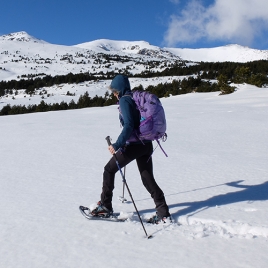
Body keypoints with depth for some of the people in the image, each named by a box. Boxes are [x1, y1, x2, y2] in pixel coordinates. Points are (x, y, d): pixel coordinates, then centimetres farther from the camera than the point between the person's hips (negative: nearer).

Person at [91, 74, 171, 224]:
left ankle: (105, 207, 16)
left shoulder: (124, 100, -11)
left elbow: (128, 126, -23)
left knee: (109, 170, 9)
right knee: (148, 178, 11)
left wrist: (117, 145, -28)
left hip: (134, 144, -8)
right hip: (146, 144, 8)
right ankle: (163, 213, 7)